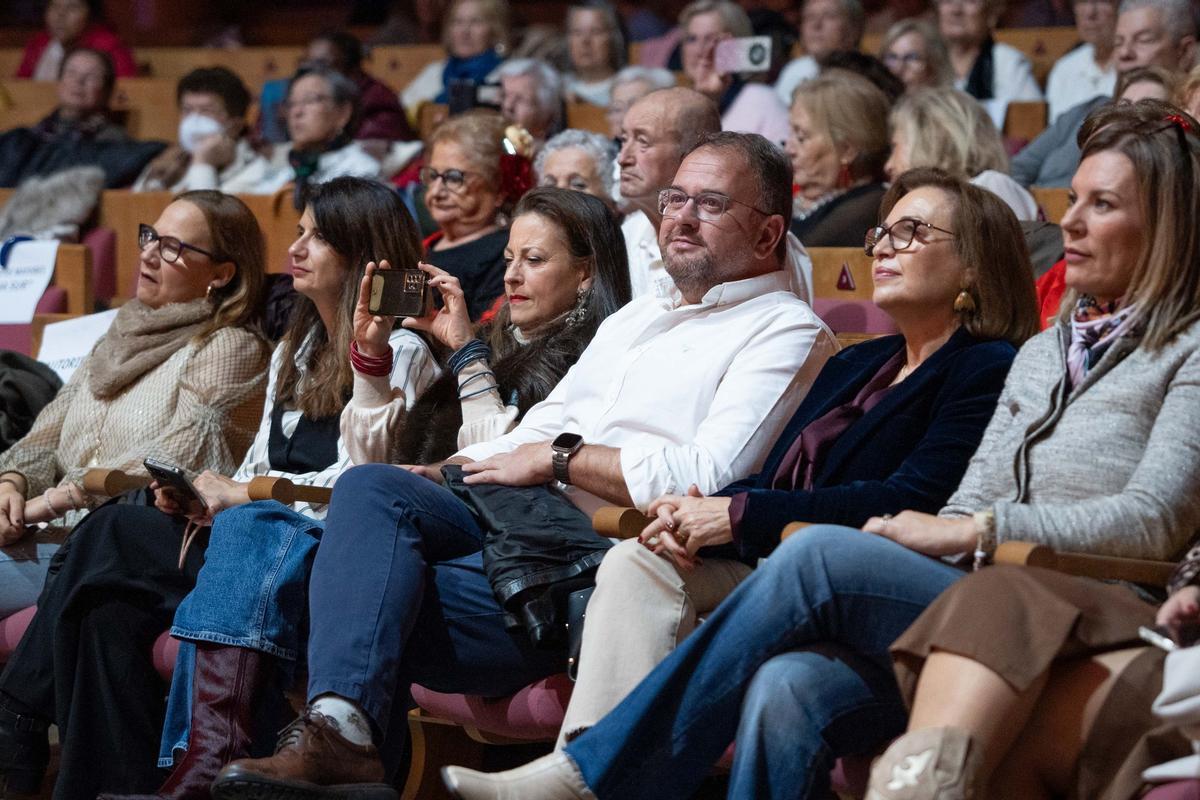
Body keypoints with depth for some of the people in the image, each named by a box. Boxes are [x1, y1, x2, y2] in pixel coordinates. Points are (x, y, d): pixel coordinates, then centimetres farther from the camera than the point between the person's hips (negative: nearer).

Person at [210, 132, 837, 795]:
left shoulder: (786, 334, 2)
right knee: (371, 488, -24)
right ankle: (341, 724, -38)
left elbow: (709, 478, -13)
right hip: (513, 515, 7)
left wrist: (559, 457, -7)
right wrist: (446, 475, 5)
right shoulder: (633, 319, 30)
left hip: (605, 550, -7)